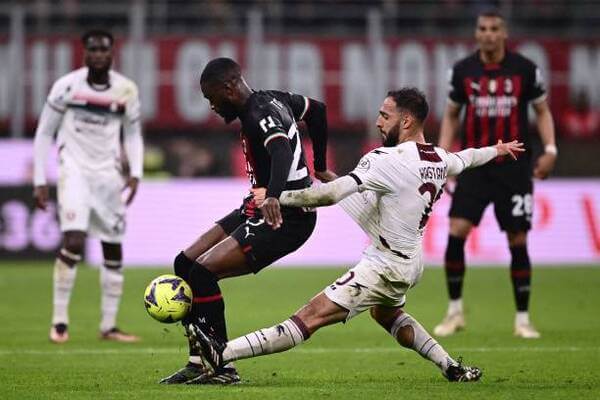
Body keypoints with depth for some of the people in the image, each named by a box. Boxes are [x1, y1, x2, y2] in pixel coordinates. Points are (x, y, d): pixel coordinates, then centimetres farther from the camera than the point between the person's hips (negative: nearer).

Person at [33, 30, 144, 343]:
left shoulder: (126, 90, 0)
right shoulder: (67, 86, -8)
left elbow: (133, 134, 13)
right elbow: (44, 133, 1)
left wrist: (135, 173, -2)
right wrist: (39, 181, -2)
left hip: (108, 173, 4)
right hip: (74, 170, -4)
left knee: (114, 249, 5)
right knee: (74, 240, -20)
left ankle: (109, 326, 14)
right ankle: (59, 320, -10)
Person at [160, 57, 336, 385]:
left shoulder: (260, 115, -20)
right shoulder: (273, 100, 9)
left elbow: (282, 150, -40)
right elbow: (317, 110, 26)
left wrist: (274, 196, -59)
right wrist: (319, 168, 36)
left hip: (284, 218, -11)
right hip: (257, 209, 11)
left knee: (203, 271, -20)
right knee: (185, 264, 6)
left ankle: (222, 367, -11)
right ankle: (198, 363, 7)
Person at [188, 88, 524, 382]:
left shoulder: (388, 160, -22)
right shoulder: (439, 160, 3)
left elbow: (333, 192, -31)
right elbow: (467, 158, 27)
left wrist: (279, 197, -25)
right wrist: (498, 149, 49)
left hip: (386, 263, -9)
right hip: (412, 261, 9)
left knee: (312, 317, -19)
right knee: (387, 314, 39)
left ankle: (223, 353, -25)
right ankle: (453, 368, 39)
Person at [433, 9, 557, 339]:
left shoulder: (525, 69, -2)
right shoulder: (462, 70, 2)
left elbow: (542, 110, 8)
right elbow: (451, 114, 13)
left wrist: (550, 149, -5)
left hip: (514, 167, -1)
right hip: (475, 164, 1)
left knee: (518, 241, -1)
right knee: (456, 232, -12)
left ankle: (522, 319, 11)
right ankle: (455, 312, 3)